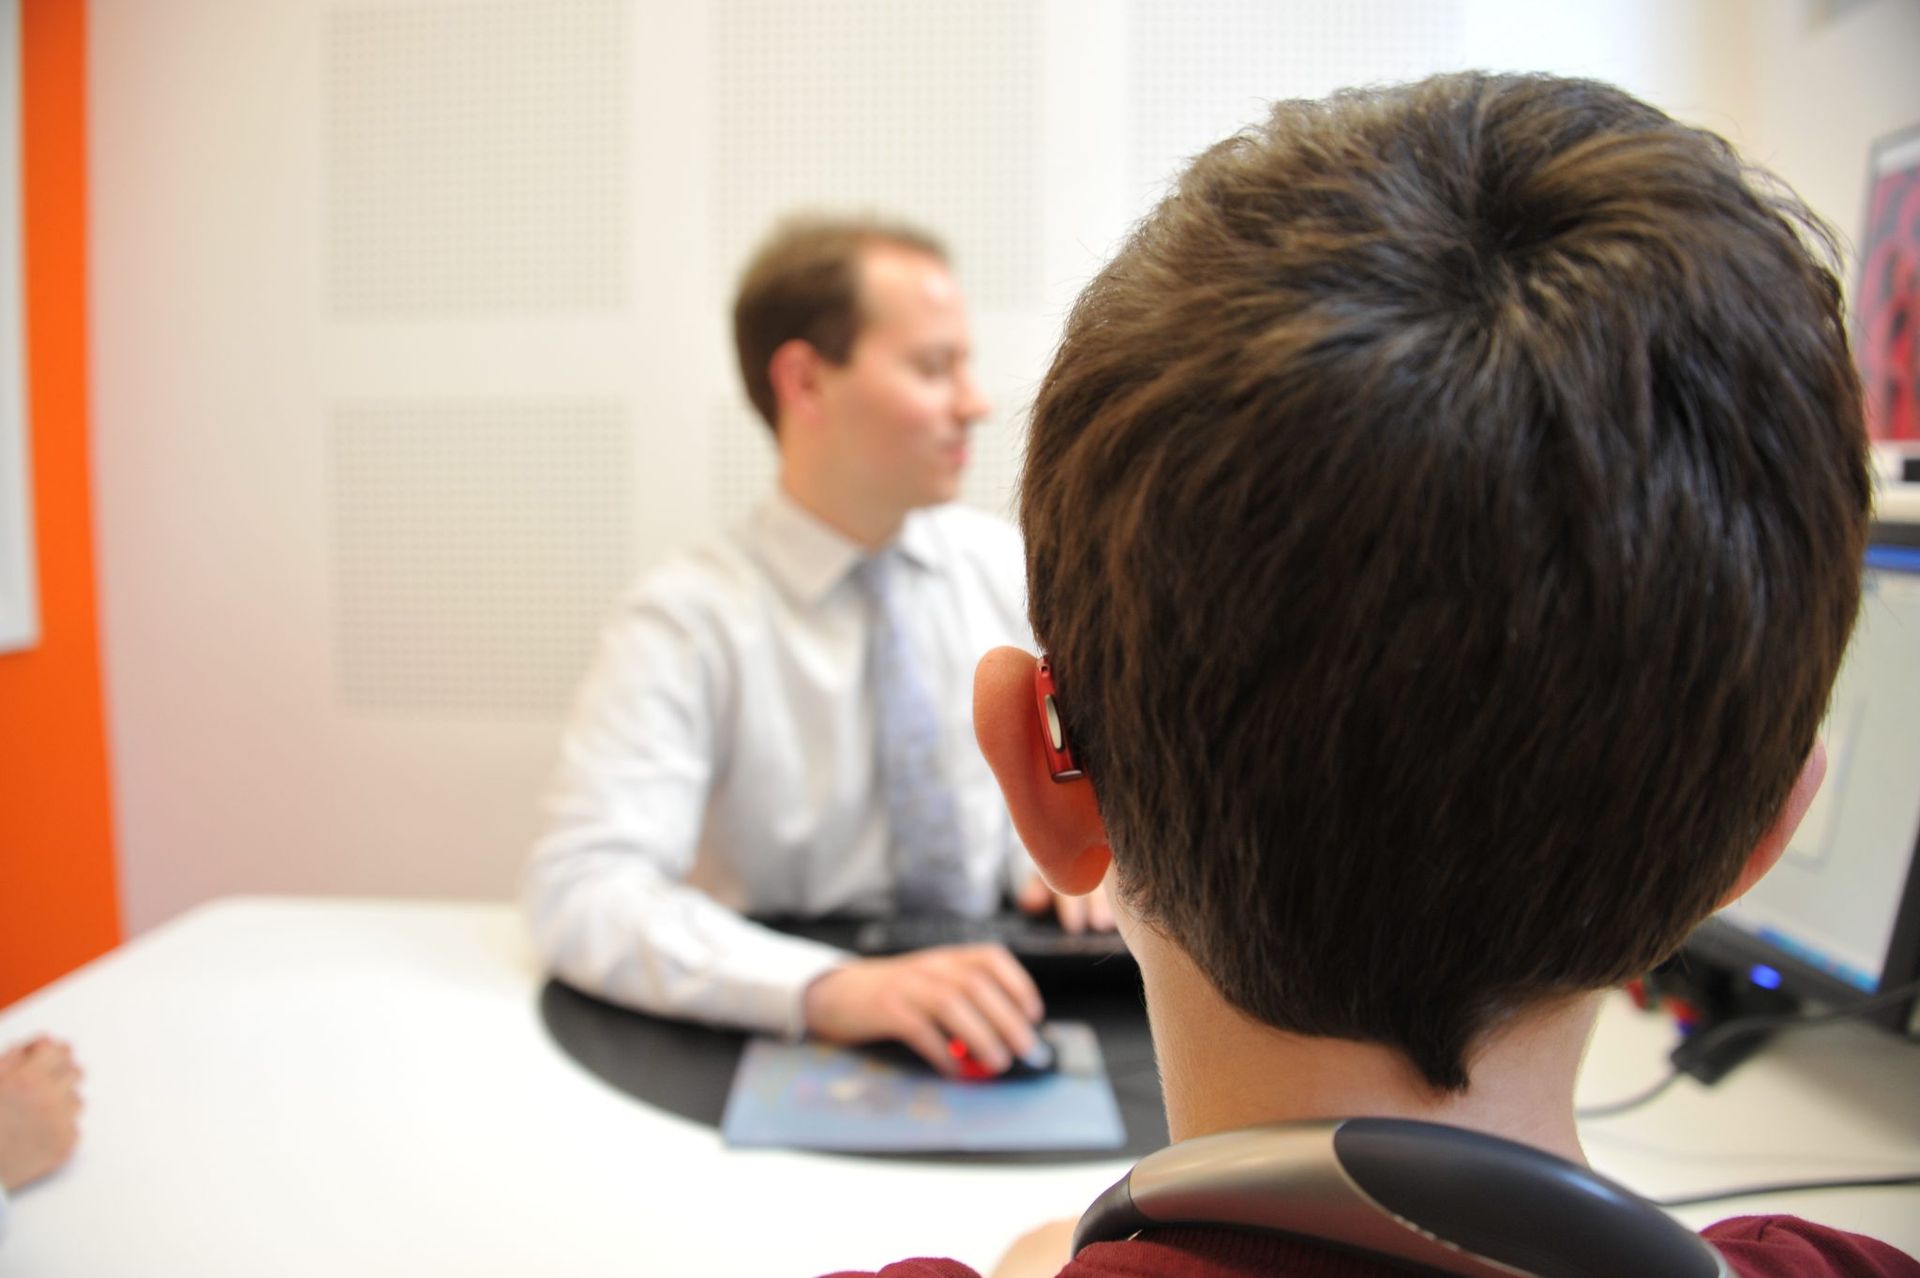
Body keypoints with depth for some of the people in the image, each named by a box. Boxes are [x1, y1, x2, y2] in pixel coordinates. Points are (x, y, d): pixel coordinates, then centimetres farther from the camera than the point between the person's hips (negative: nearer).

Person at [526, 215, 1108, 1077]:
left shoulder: (1000, 563, 3)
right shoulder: (690, 620, -12)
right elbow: (579, 892, -22)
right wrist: (831, 990, -36)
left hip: (993, 1035, 4)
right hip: (785, 1054, -3)